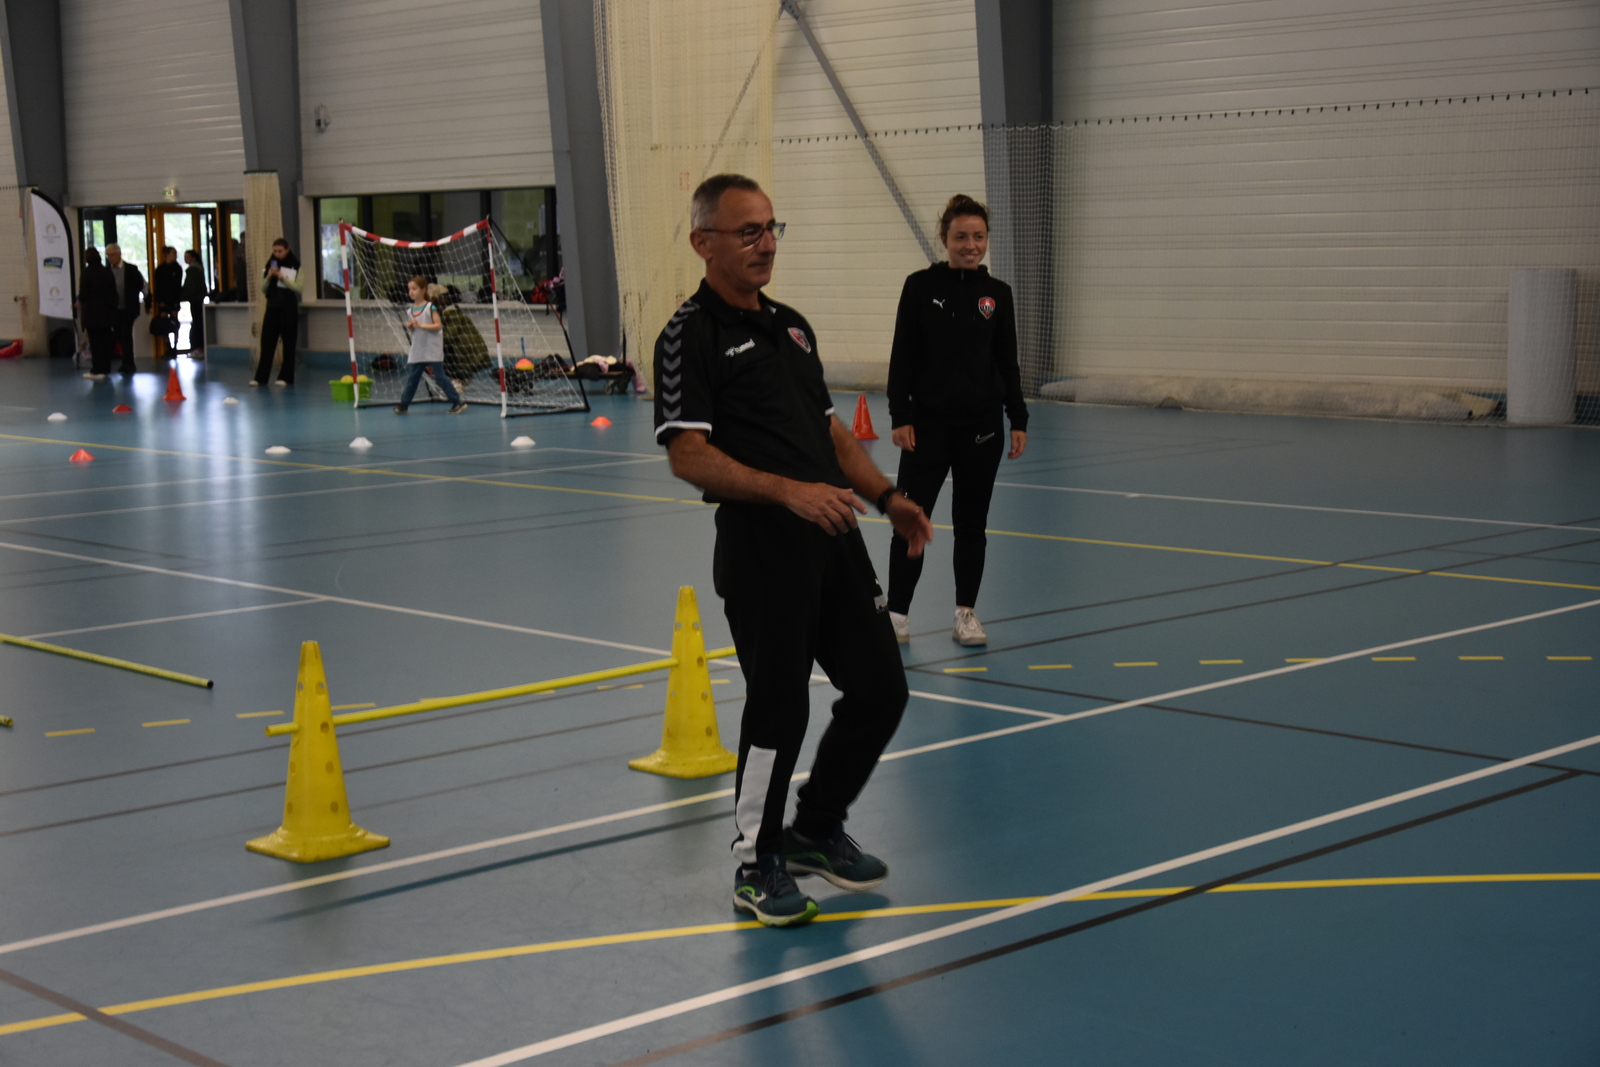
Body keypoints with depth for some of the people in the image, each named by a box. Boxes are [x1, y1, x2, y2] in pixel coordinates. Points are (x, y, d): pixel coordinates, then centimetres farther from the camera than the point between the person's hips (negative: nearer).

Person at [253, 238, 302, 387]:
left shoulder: (296, 267, -3)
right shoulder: (270, 265, 8)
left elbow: (299, 288, -10)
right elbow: (263, 289, 8)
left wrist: (283, 277, -18)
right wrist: (269, 277, -10)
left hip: (289, 308, -3)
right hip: (273, 307, 3)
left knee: (288, 343, 2)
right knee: (267, 342, 0)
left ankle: (286, 377, 8)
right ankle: (260, 377, 1)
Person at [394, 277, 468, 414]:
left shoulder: (430, 307, -8)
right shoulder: (410, 311, 9)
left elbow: (439, 325, -14)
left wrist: (422, 325, -20)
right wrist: (409, 327, -6)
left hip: (433, 351, -5)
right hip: (418, 351, 5)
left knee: (439, 376, -5)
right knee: (412, 378, 7)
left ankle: (458, 402, 1)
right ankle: (404, 404, 12)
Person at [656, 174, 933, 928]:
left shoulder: (791, 326, 18)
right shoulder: (691, 338, -7)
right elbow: (688, 456, -16)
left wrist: (885, 496, 11)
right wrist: (789, 490, -26)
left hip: (833, 539, 8)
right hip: (761, 548, -8)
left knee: (880, 690, 10)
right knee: (778, 706, -2)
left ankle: (817, 829, 30)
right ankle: (758, 864, 17)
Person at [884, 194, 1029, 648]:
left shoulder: (997, 293, 4)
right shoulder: (920, 287, -3)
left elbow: (1008, 362, 8)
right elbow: (902, 356, -2)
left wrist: (1018, 420, 4)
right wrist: (900, 416, -8)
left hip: (982, 424, 2)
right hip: (928, 423, -2)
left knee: (971, 522, 9)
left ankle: (966, 613, 19)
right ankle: (897, 613, 9)